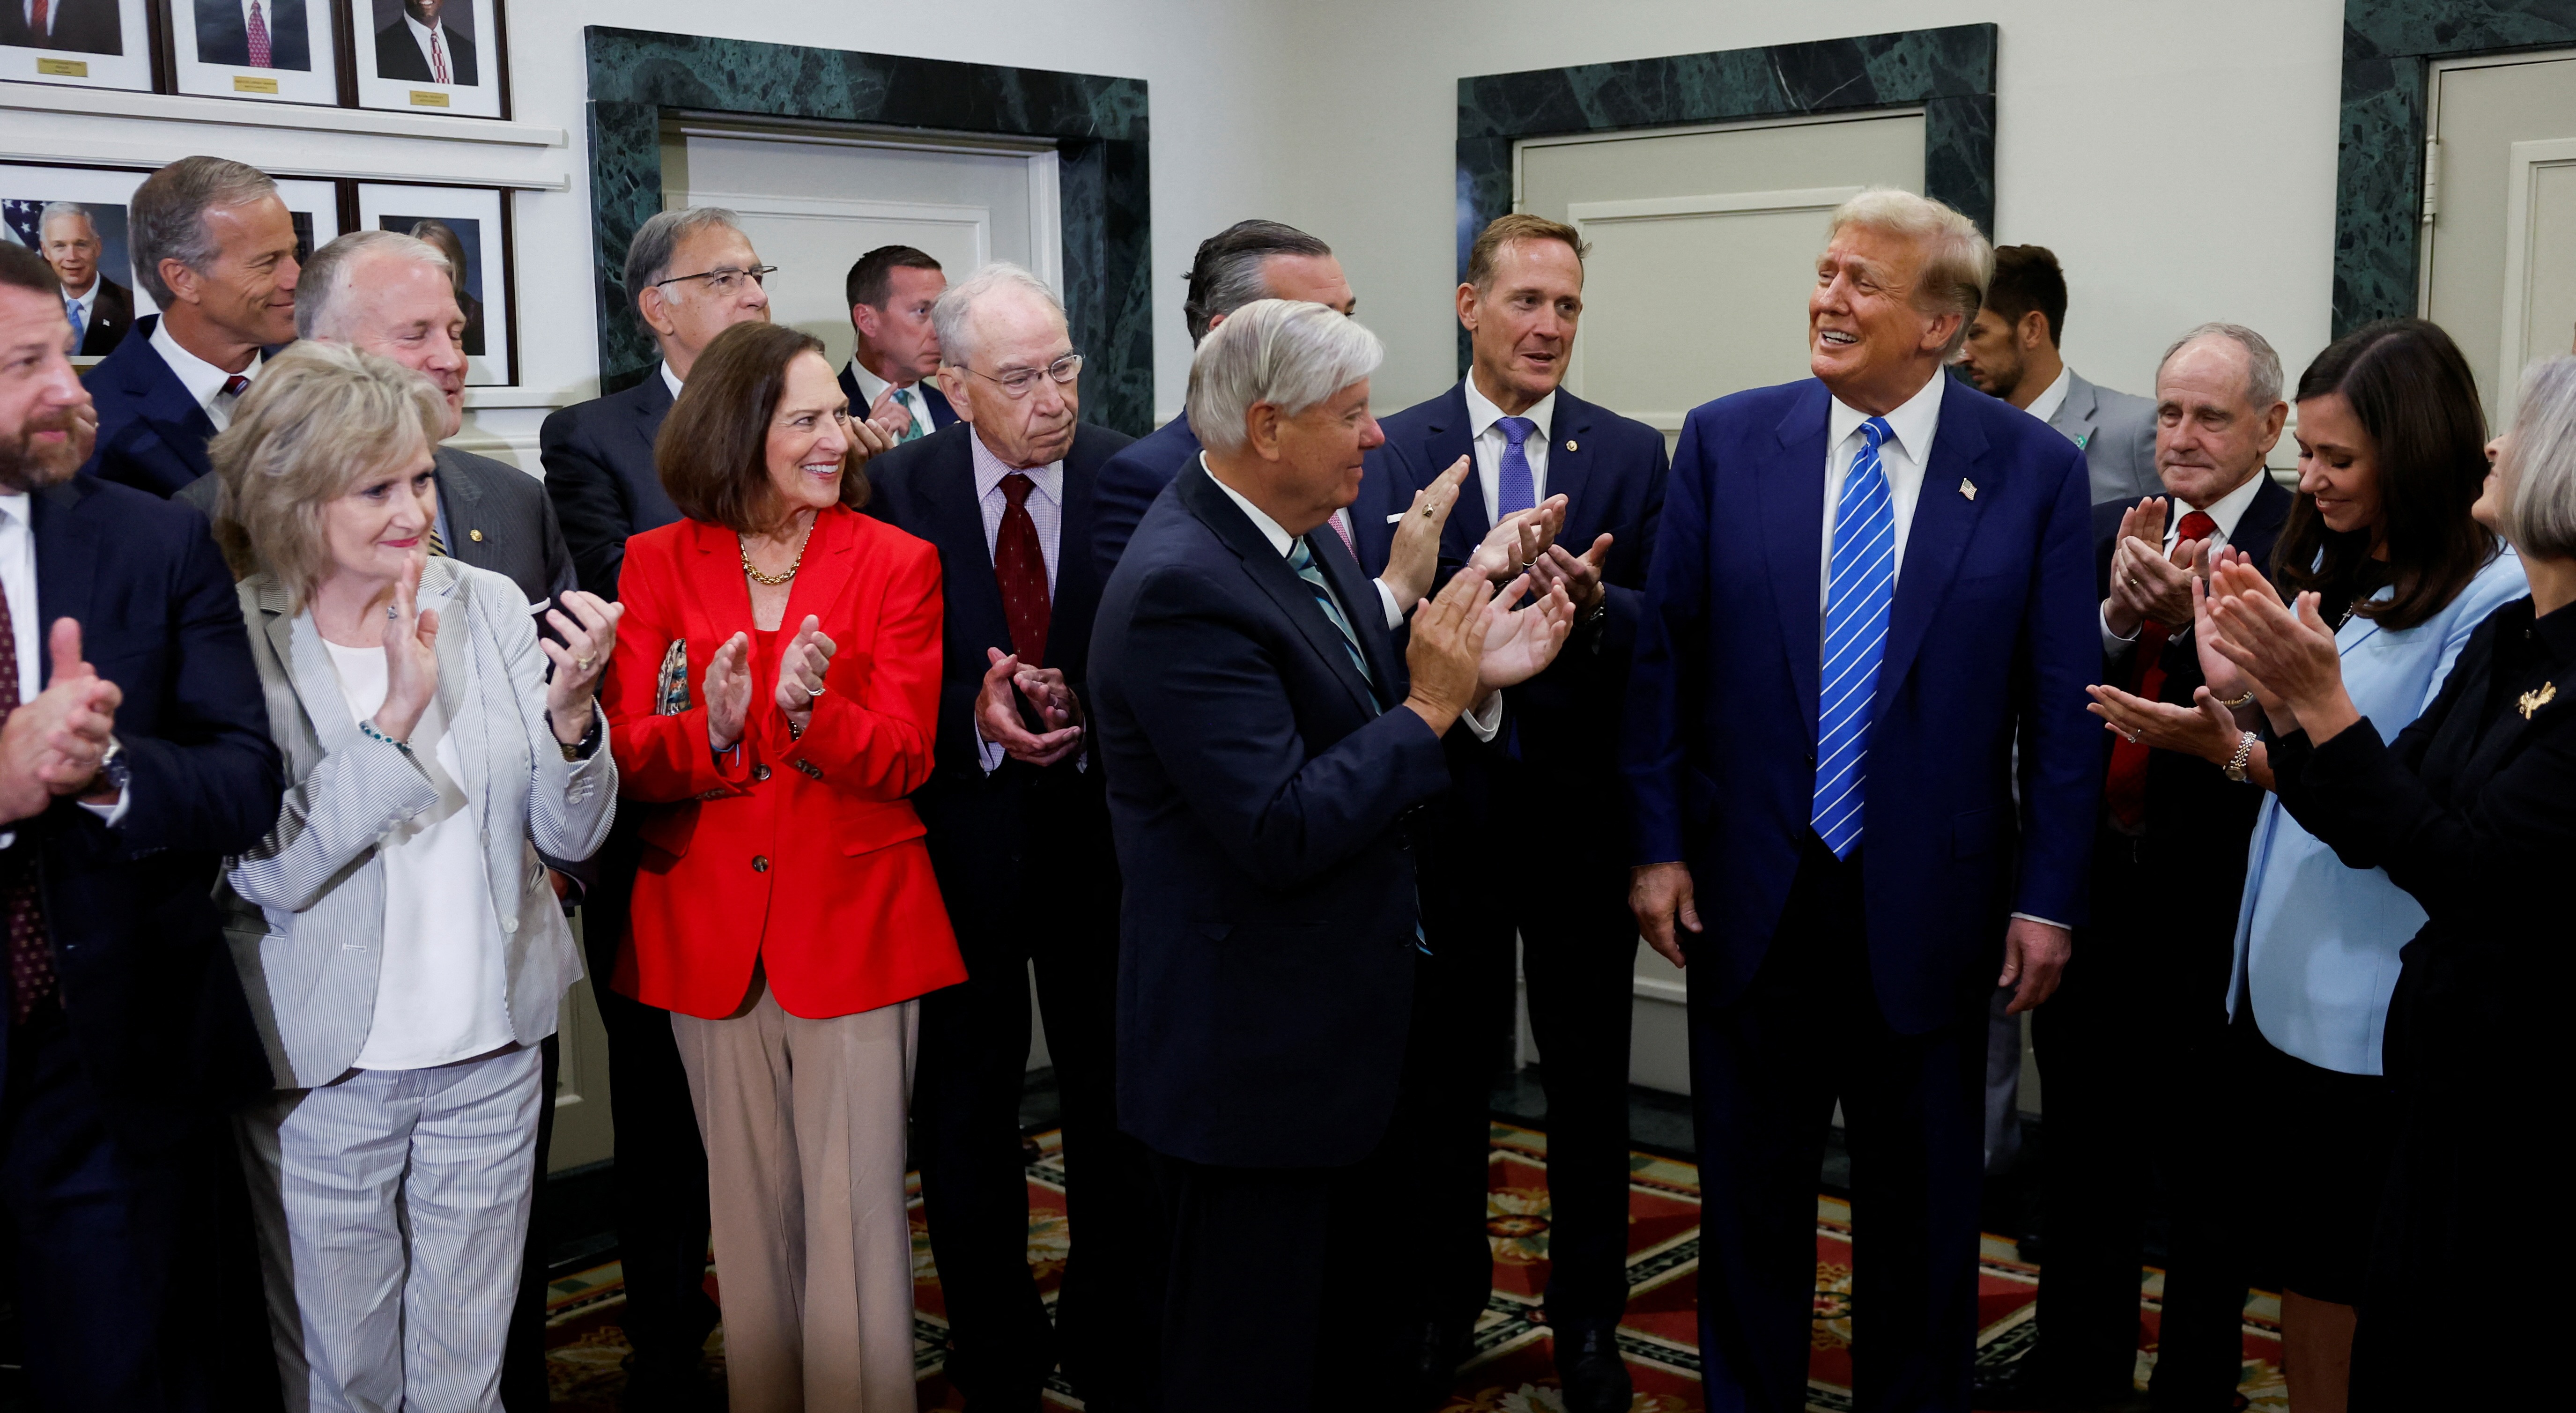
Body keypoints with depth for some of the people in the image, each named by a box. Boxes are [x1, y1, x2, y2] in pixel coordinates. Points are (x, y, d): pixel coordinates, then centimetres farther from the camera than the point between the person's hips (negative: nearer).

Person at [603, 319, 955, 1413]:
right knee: (749, 1203, 12)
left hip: (852, 925, -1)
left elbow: (904, 760, -5)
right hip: (709, 930, 2)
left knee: (854, 1208, -1)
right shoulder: (658, 563, 5)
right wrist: (709, 730, -23)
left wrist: (811, 711, -25)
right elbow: (626, 755, -1)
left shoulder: (897, 562, 2)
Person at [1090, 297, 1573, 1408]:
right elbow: (1283, 833, -29)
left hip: (1342, 1028, 10)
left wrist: (1470, 677, -4)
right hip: (1249, 1059, -9)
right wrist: (1428, 706, -21)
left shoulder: (1303, 535, 6)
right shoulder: (1182, 588, -25)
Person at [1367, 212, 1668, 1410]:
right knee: (1446, 1072, 15)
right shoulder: (1392, 450, -3)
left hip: (1579, 812, 1)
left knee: (1589, 1081, 12)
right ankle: (1446, 1297, 34)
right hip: (1446, 807, -1)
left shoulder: (1632, 455, 0)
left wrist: (1594, 606, -25)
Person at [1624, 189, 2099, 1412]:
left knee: (1923, 1198, 14)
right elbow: (1665, 656, 1)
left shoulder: (2034, 470, -4)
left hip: (1927, 900, -1)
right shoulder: (1725, 442, -1)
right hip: (1748, 888, 1)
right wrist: (1658, 843, -2)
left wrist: (2048, 895, -5)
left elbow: (2064, 702, -3)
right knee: (1750, 1184, 15)